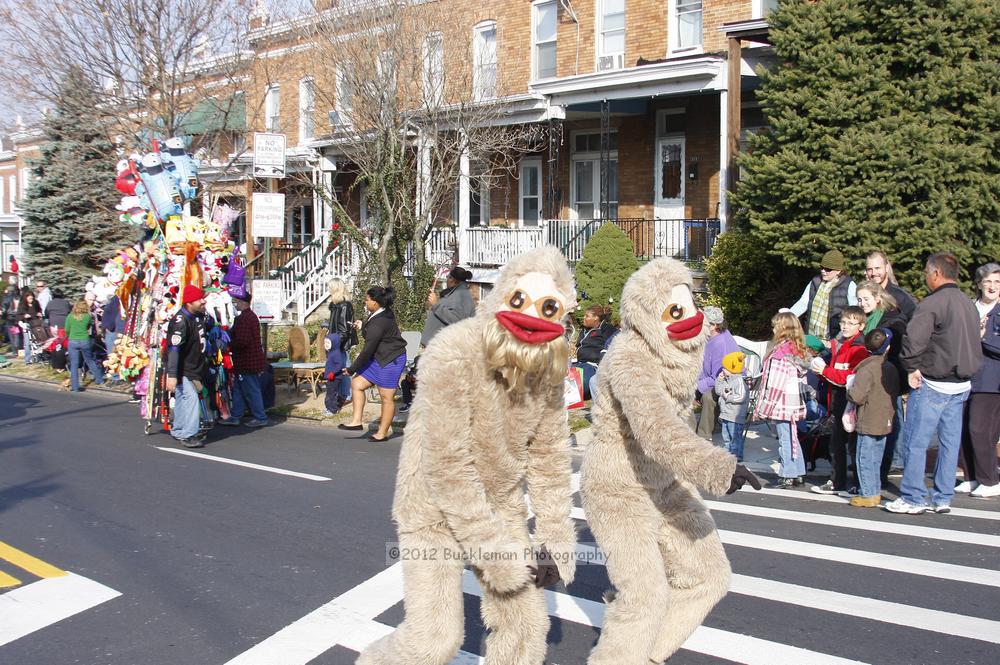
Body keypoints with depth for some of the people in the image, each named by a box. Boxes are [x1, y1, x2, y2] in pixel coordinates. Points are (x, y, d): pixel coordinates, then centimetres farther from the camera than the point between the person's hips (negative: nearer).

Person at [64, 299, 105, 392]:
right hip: (85, 341, 1)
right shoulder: (88, 316, -2)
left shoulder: (70, 316, 0)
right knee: (90, 361, 19)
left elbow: (67, 330, 6)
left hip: (73, 342, -1)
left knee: (74, 365, 3)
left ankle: (75, 387, 2)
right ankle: (99, 380, 30)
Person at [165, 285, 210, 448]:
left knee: (182, 399, 17)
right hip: (182, 369, -9)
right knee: (191, 397, -15)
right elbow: (173, 349, -29)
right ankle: (188, 435, -12)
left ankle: (178, 431, 28)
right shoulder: (181, 321, -24)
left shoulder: (199, 315, 3)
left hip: (194, 366, 9)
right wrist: (172, 375, -32)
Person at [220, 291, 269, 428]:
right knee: (238, 389, 15)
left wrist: (229, 345, -11)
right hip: (248, 361, 11)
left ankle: (260, 418, 5)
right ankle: (235, 416, 21)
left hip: (247, 362, -11)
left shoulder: (244, 318, -20)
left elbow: (241, 341, -26)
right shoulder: (251, 315, 15)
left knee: (251, 391, -2)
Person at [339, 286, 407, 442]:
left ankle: (383, 433, 10)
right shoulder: (385, 312, 5)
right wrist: (363, 326, 21)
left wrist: (352, 369, -13)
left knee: (386, 396, 0)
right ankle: (357, 420, 9)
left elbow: (368, 350, -22)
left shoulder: (378, 323, -25)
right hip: (379, 358, 11)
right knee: (357, 383, 7)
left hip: (390, 360, -11)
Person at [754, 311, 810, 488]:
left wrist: (763, 408, -14)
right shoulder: (800, 351, 9)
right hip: (795, 403, 8)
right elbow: (801, 380, 13)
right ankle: (798, 474, 22)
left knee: (785, 440, -2)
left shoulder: (780, 352, -17)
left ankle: (787, 476, 3)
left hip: (781, 404, -8)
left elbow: (774, 383, -18)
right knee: (792, 438, 16)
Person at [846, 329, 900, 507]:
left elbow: (857, 397, -23)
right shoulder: (892, 368, 5)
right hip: (885, 423, 7)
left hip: (868, 424, -7)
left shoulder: (867, 369, -18)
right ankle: (876, 492, 23)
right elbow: (896, 392, 14)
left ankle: (867, 494, 3)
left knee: (864, 459, 1)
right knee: (876, 460, 17)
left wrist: (850, 387, -3)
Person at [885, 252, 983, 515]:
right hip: (962, 385, 8)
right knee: (950, 442, 12)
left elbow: (913, 338, -26)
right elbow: (976, 343, 20)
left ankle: (913, 499, 2)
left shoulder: (932, 303, -16)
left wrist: (912, 368, -13)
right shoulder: (969, 305, 12)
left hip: (932, 384, -8)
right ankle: (943, 498, 19)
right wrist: (966, 370, 19)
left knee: (914, 442, -1)